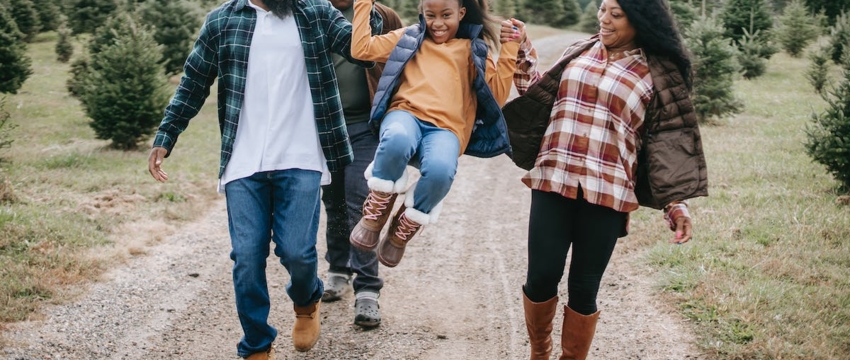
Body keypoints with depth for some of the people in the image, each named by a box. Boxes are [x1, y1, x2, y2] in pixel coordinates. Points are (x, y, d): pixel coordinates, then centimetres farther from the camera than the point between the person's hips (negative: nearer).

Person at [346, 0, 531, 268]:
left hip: (445, 128, 0)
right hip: (406, 114, 0)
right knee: (397, 140, -41)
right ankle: (376, 212, -12)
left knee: (440, 170, -37)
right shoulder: (409, 38, 22)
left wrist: (509, 50, 6)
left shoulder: (474, 50, 20)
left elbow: (497, 95, 10)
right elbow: (361, 48, 13)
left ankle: (402, 230, -6)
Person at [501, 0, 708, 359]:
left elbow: (670, 141, 0)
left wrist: (676, 205, -7)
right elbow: (539, 95, 19)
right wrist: (521, 56, 8)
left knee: (584, 288, 5)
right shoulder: (579, 52, 12)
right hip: (553, 182, 3)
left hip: (607, 193, -2)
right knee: (541, 277, 2)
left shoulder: (658, 73, 2)